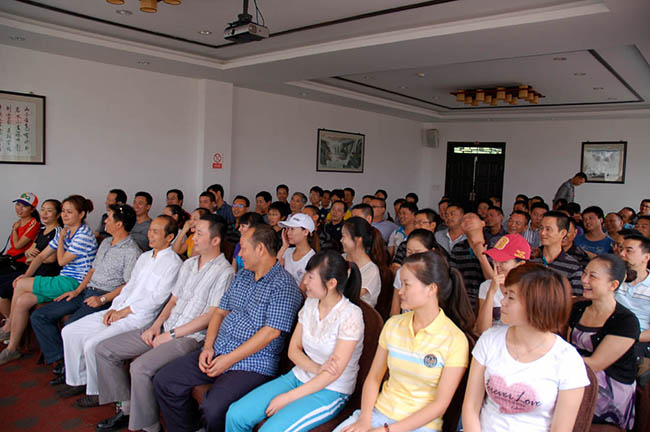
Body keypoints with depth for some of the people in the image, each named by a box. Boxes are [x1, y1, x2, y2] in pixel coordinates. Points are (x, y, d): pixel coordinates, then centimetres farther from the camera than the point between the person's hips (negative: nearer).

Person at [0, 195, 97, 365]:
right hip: (64, 281, 8)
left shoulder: (84, 235, -14)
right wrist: (27, 275, 2)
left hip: (75, 284, -8)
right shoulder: (64, 232, 14)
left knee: (20, 285, -12)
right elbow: (42, 256, 15)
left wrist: (61, 238, -2)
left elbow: (61, 261, -13)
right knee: (22, 301, -10)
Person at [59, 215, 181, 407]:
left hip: (140, 317, -9)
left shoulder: (173, 263, -11)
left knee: (92, 344, -21)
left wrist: (124, 312, -12)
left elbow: (158, 298, -16)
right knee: (69, 332, 6)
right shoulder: (144, 257, 17)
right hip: (119, 311, 9)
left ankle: (97, 392, 1)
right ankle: (78, 380, 21)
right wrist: (114, 308, 3)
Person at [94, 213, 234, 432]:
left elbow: (211, 316, -16)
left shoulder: (224, 272, -13)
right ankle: (125, 409, 14)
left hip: (190, 336, -9)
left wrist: (171, 335, -13)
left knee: (141, 367, -29)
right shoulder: (188, 264, 15)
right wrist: (156, 325, 1)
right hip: (165, 328, 9)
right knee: (105, 349, 5)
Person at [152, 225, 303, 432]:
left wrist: (230, 360, -16)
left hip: (252, 363, -8)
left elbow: (271, 332, -18)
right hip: (217, 352, 8)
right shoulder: (241, 276, 15)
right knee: (164, 381, -1)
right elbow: (220, 312, 17)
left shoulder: (283, 285, -13)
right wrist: (208, 346, 0)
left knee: (213, 409, -28)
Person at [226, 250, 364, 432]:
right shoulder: (310, 303, 1)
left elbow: (334, 373, -20)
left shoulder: (350, 315, -20)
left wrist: (287, 398, -18)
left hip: (331, 391, -6)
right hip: (299, 376, 6)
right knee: (235, 415, -8)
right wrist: (317, 369, -16)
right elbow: (293, 349, 5)